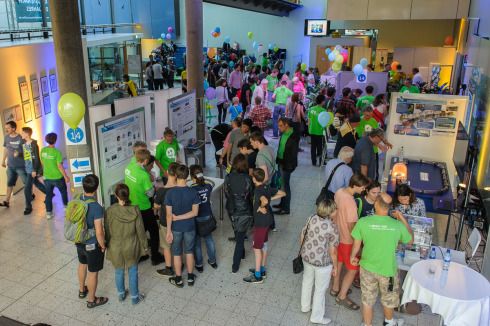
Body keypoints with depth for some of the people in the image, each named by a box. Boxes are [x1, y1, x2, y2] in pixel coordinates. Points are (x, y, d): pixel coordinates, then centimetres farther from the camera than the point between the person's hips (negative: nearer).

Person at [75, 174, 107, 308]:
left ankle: (82, 290, 52)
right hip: (92, 245, -7)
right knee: (93, 272, 12)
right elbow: (99, 233, -28)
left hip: (79, 241, 7)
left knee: (82, 264, 30)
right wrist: (103, 246, -10)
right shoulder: (97, 208, -32)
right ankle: (91, 300, 31)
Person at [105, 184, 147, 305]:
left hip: (116, 247, 0)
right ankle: (135, 297, 30)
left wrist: (108, 245, 10)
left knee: (119, 272, 22)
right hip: (132, 247, 0)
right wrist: (144, 245, 6)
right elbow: (140, 230, -9)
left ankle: (121, 294, 41)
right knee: (133, 272, 16)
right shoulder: (135, 210, -18)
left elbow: (107, 232, -8)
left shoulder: (110, 211, -19)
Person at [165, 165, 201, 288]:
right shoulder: (192, 193, -16)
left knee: (177, 253, 15)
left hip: (176, 227, -1)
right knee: (189, 251, 18)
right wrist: (179, 217, -10)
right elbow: (194, 212, -14)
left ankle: (178, 280, 29)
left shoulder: (170, 193, -19)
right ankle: (190, 278, 31)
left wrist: (169, 230, -8)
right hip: (189, 227, 1)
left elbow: (169, 215, -15)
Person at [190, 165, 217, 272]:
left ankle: (199, 265, 24)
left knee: (196, 243, 13)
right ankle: (213, 261, 34)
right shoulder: (208, 185, -8)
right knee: (209, 240, 21)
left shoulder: (191, 189, -23)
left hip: (196, 219, -4)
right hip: (208, 216, 5)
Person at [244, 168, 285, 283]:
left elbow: (265, 201, -42)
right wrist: (271, 199, 7)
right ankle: (262, 269, 32)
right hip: (268, 220, 9)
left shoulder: (258, 190, -22)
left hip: (260, 222, -9)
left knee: (257, 247, 1)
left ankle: (257, 275, 8)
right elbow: (283, 193, 12)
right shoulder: (268, 188, 3)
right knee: (264, 245, 19)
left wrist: (261, 207, -23)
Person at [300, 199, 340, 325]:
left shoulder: (312, 219, -9)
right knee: (320, 289, 15)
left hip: (307, 257, 6)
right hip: (322, 262, -5)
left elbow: (302, 236, 2)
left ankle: (305, 306, 49)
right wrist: (335, 267, -2)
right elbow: (333, 251, -17)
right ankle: (317, 317, 33)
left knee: (307, 282, 26)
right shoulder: (333, 228, -24)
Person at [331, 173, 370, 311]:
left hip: (338, 234, 9)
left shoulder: (339, 192, -3)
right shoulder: (350, 202, -30)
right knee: (353, 268, 6)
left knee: (339, 262, 24)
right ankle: (342, 297, 16)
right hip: (347, 240, -9)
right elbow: (351, 226, -26)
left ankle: (335, 288, 41)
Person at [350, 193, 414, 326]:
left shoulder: (362, 222, -19)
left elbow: (356, 245, -7)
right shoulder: (398, 226, -19)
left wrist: (353, 256, 14)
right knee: (389, 299, 27)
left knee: (368, 300, 19)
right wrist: (403, 219, 8)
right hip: (388, 270, 0)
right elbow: (411, 240, 2)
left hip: (367, 267, 0)